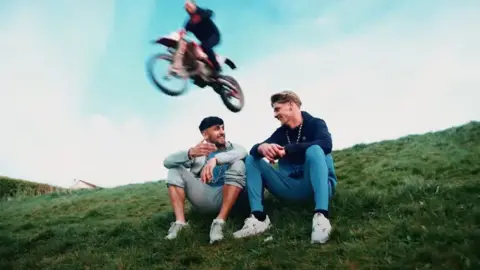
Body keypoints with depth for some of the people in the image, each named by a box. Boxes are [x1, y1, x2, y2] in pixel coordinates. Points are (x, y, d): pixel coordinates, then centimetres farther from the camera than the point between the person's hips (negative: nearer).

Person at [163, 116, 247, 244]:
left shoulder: (232, 147, 10)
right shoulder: (197, 151, 13)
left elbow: (242, 152, -18)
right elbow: (167, 161, -5)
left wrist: (215, 159, -37)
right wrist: (190, 153, -26)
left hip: (226, 197, -2)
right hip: (203, 197, 2)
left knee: (238, 164, -25)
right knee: (175, 168, -7)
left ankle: (219, 222, -34)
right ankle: (180, 222, -22)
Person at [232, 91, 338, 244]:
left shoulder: (315, 124, -3)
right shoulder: (280, 132, 10)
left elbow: (326, 144, -25)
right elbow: (253, 150, -1)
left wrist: (286, 150, -29)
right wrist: (262, 147, -27)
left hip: (316, 185, -5)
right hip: (291, 189, 5)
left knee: (314, 150, -32)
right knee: (252, 159, -4)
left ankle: (321, 217, -44)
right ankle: (259, 218, -20)